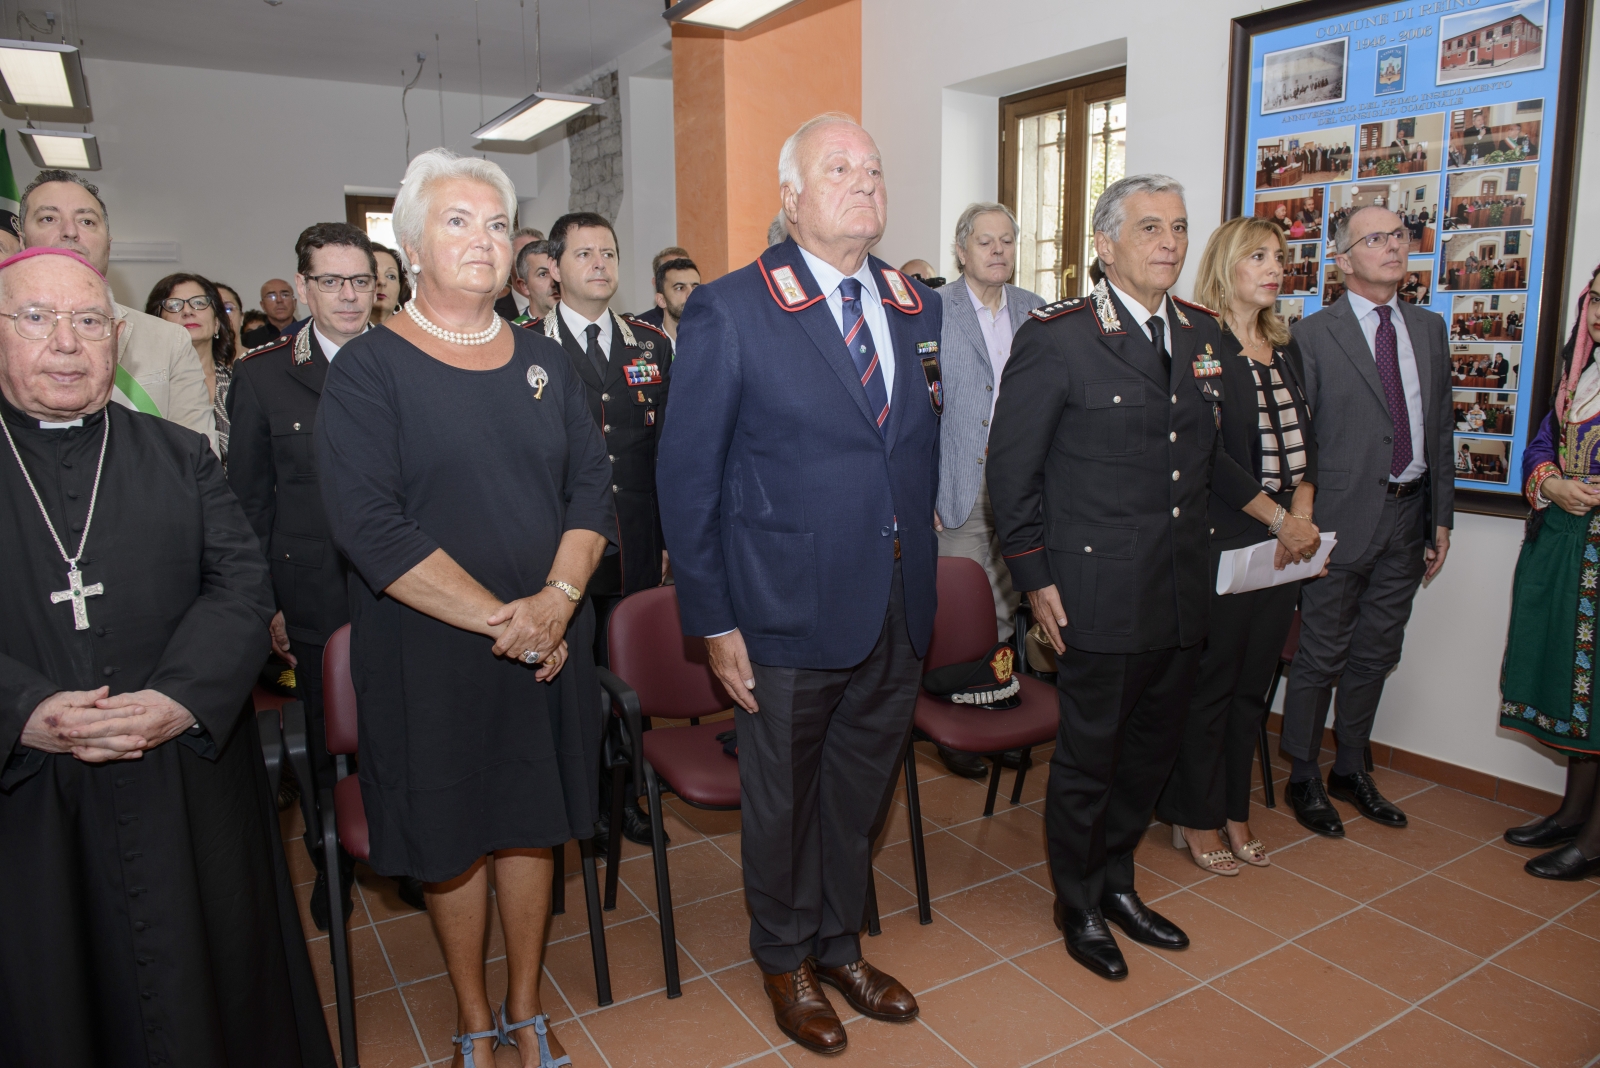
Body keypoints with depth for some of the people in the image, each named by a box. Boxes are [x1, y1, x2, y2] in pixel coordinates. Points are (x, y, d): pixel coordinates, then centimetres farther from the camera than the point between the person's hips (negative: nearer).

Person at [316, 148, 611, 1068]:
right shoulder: (369, 370, -6)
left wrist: (560, 596, -14)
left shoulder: (545, 362, 7)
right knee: (452, 837, 11)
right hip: (429, 652, -3)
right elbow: (370, 524, -15)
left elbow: (592, 484, 3)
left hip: (548, 640, 4)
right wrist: (495, 617, -19)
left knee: (532, 821, 14)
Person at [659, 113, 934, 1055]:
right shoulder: (731, 311, -10)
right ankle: (785, 960, 40)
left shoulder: (919, 307, 6)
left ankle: (840, 944, 45)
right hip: (791, 614, -5)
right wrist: (713, 621, -11)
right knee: (782, 799, 14)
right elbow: (687, 475, -9)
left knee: (863, 792, 20)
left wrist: (918, 568, 7)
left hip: (900, 612, 5)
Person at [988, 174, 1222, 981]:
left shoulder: (1202, 333, 8)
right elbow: (1011, 467, -9)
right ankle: (1078, 904, 31)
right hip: (1099, 595, -6)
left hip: (1182, 595, 6)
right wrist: (1035, 579, -10)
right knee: (1088, 757, 9)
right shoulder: (1055, 337, -11)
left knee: (1152, 750, 18)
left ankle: (1117, 883, 40)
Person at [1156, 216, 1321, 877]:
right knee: (1210, 684, 3)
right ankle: (1196, 819, 19)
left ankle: (1234, 811, 29)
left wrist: (1302, 511, -4)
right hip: (1221, 542, -7)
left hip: (1285, 543, 7)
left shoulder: (1286, 349, 14)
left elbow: (1304, 439, 13)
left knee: (1253, 683, 14)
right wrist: (1279, 518, -14)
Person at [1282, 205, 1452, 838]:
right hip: (1341, 516, -5)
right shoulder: (1314, 335, -6)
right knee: (1322, 655, 3)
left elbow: (1440, 428, 13)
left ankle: (1351, 770, 31)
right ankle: (1304, 778, 19)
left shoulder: (1428, 329, 12)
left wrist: (1441, 517, 9)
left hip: (1406, 513, 6)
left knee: (1376, 654, 15)